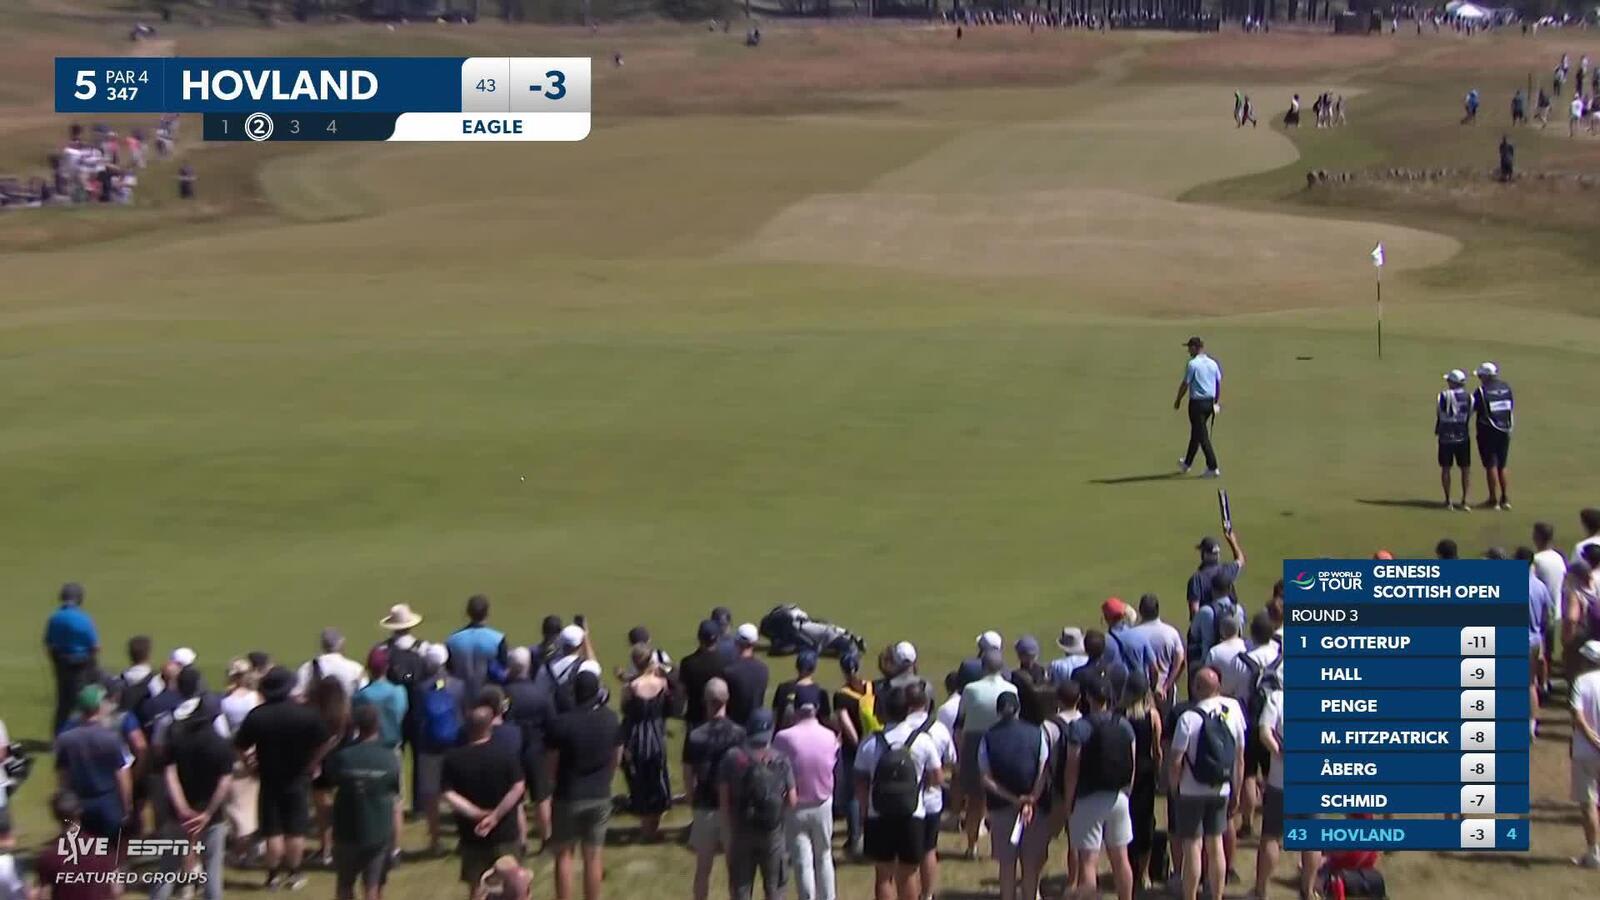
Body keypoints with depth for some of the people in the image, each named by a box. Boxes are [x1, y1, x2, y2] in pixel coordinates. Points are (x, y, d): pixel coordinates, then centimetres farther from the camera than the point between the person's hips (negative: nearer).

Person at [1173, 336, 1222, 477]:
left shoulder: (1193, 364, -14)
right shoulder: (1213, 363, 7)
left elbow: (1185, 384, -11)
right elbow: (1219, 383, 10)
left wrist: (1178, 400, 1)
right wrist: (1218, 402, 17)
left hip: (1197, 403, -7)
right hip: (1210, 402, 7)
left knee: (1202, 435, -4)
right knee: (1196, 433, 21)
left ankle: (1213, 468, -10)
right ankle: (1187, 463, 35)